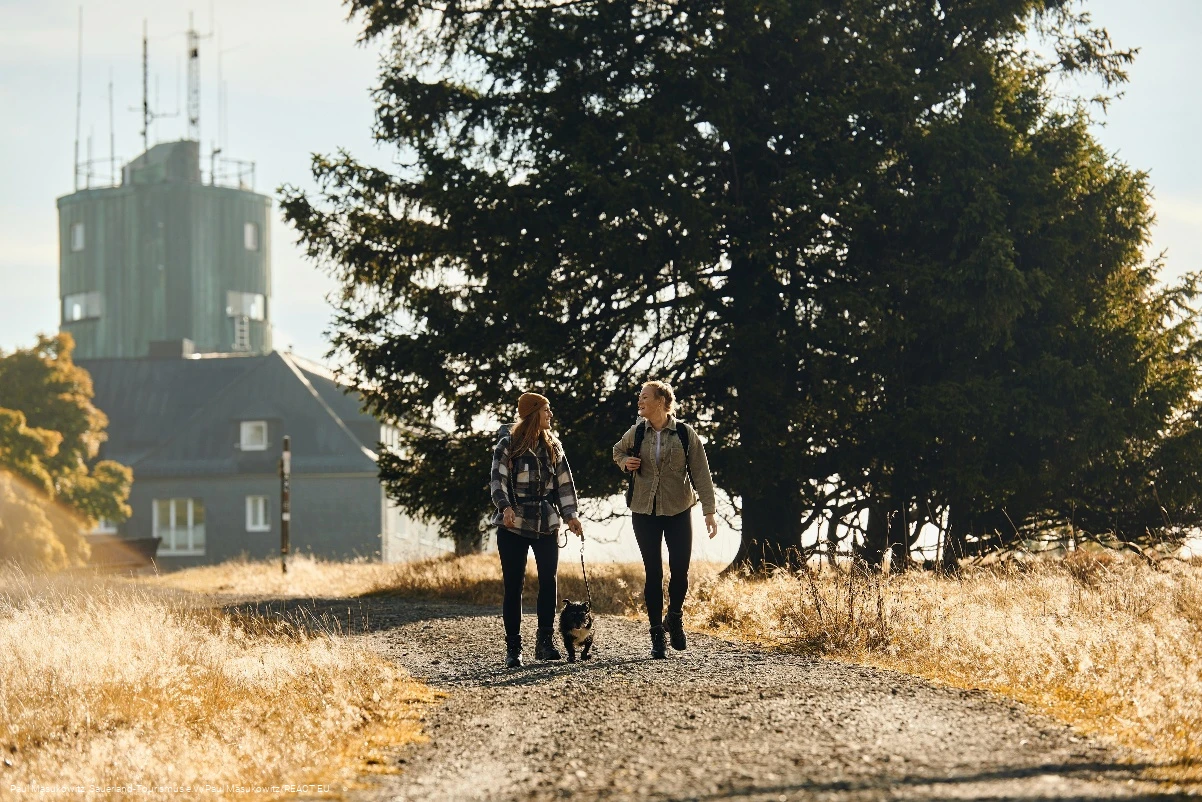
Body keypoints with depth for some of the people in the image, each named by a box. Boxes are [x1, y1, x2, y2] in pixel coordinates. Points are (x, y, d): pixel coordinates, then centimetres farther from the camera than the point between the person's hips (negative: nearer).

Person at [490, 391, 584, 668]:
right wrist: (506, 507, -26)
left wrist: (570, 515, 4)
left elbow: (564, 482, 13)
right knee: (513, 585, -2)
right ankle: (513, 648, 2)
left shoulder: (553, 445, 11)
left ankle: (545, 641, 9)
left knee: (548, 581, 1)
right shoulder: (508, 444, -4)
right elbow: (498, 480, -11)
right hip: (513, 526, -4)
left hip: (546, 524, 4)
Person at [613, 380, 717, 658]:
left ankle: (675, 617, 23)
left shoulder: (685, 434, -5)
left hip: (678, 512, -1)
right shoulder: (637, 433, 2)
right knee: (653, 573, -1)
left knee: (680, 570, -5)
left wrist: (709, 511, -10)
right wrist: (625, 462, 0)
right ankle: (657, 634, 7)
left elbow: (701, 474, -4)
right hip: (645, 512, 1)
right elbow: (618, 450, 24)